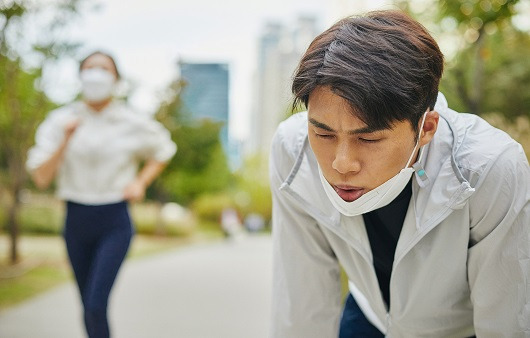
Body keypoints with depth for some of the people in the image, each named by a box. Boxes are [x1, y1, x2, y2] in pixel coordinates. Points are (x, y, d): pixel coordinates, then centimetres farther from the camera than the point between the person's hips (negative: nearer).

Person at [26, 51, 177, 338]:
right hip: (77, 220, 3)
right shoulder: (60, 121, -2)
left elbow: (163, 151, 16)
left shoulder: (133, 124, -4)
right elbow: (41, 178, -7)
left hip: (115, 222, -2)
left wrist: (141, 183, 0)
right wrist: (66, 139, -19)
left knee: (96, 305, -14)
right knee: (88, 307, 14)